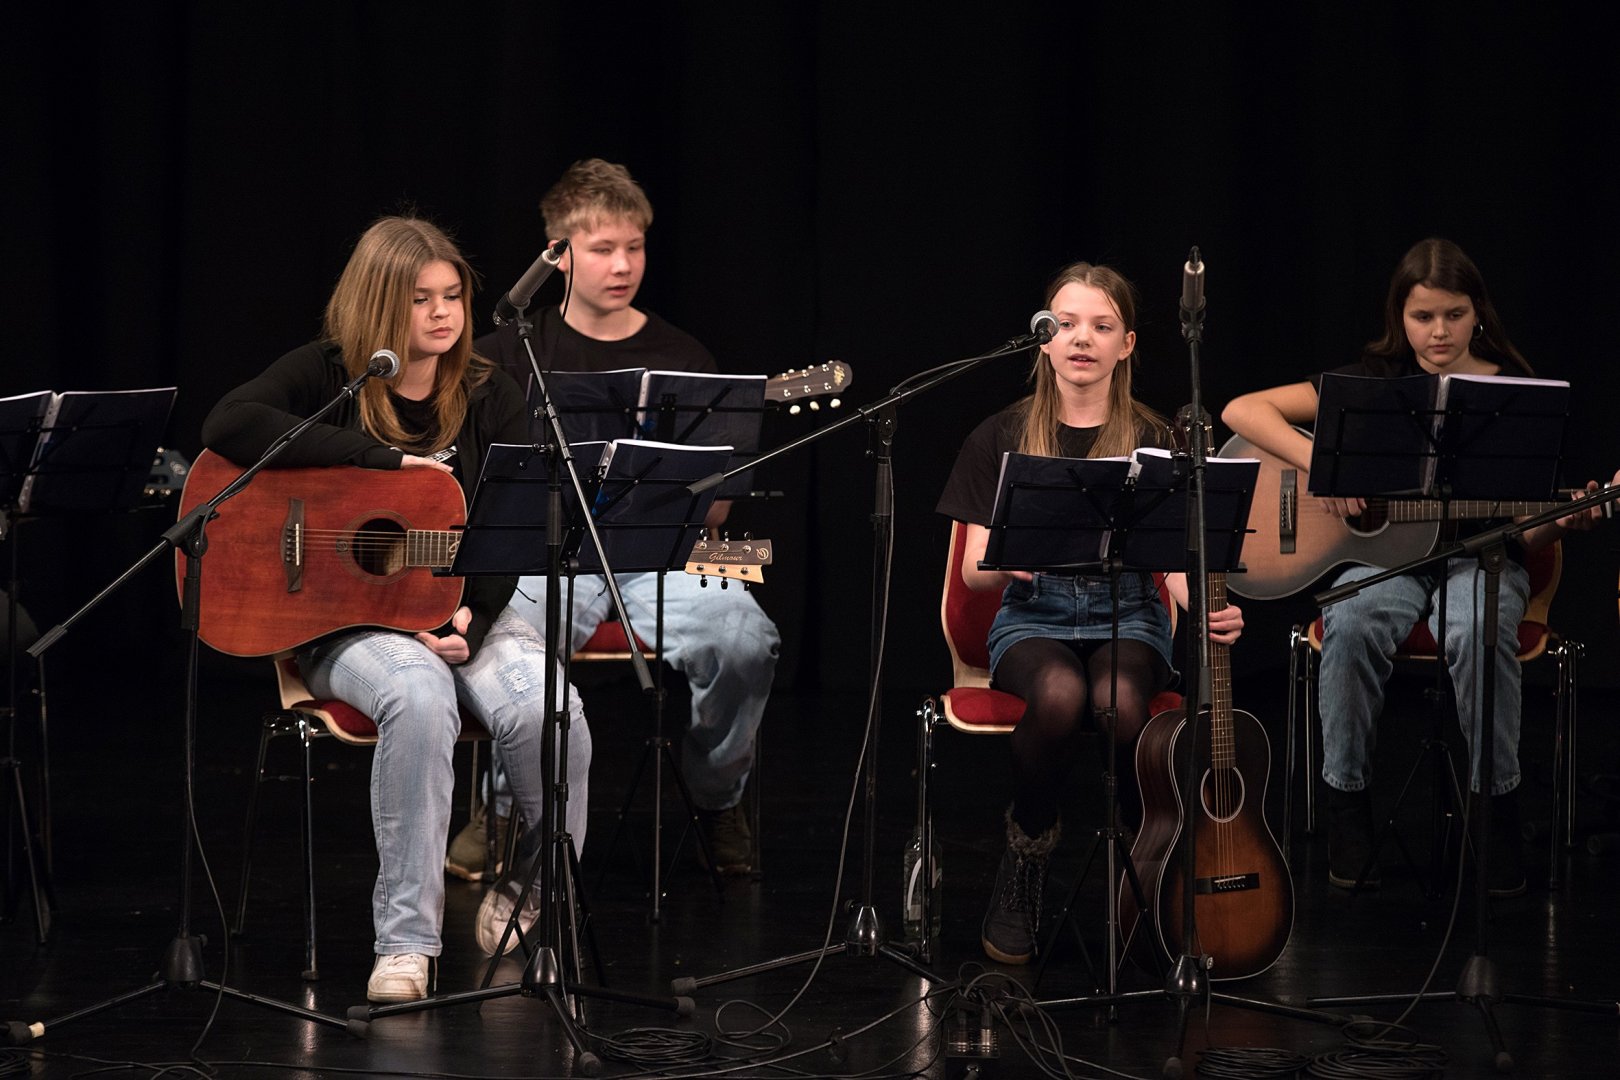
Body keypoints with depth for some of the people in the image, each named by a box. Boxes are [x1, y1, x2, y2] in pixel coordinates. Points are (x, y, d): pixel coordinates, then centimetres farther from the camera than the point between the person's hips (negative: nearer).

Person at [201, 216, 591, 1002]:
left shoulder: (487, 396, 7)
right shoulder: (326, 375, -2)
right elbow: (228, 426, -21)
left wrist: (473, 621, -19)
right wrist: (384, 457, -21)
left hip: (462, 609, 3)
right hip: (345, 620, -3)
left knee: (550, 712, -29)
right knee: (420, 699, -38)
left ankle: (527, 905, -3)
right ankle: (404, 942, -33)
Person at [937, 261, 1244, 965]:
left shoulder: (1155, 442, 6)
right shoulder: (1001, 439, 5)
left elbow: (1174, 563, -1)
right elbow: (973, 571, 2)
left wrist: (1212, 610, -24)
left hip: (1127, 616, 0)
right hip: (1033, 617, 0)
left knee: (1120, 701, -35)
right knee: (1059, 694, -36)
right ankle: (1022, 872, -17)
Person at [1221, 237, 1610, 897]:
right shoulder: (1373, 383, 5)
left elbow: (1525, 531, 5)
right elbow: (1243, 411, -2)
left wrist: (1561, 522, -18)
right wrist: (1321, 465, -17)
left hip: (1476, 558, 0)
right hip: (1381, 556, 1)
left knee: (1479, 632, -37)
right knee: (1352, 626, -36)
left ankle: (1498, 810, -23)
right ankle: (1348, 809, -21)